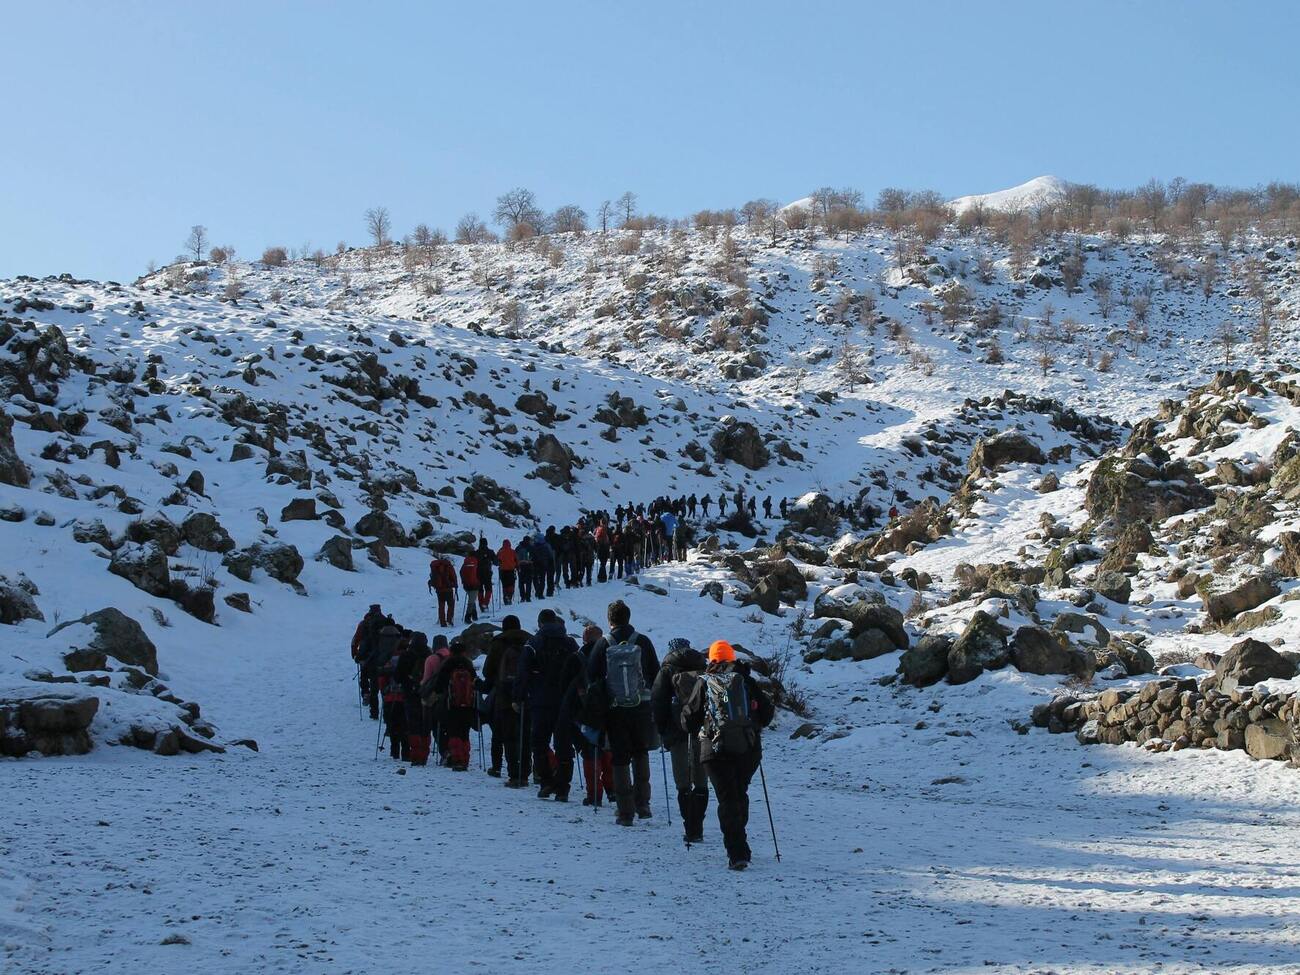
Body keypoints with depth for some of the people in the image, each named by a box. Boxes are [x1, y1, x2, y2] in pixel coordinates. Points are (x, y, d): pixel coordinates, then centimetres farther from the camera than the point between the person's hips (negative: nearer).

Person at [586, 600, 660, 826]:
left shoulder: (603, 645, -5)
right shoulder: (642, 642, -3)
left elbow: (591, 677, -2)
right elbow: (656, 674, 2)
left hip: (614, 710, -1)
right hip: (642, 708, 1)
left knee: (620, 759, 5)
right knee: (640, 753, 20)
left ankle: (625, 812, 1)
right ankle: (642, 803, 15)